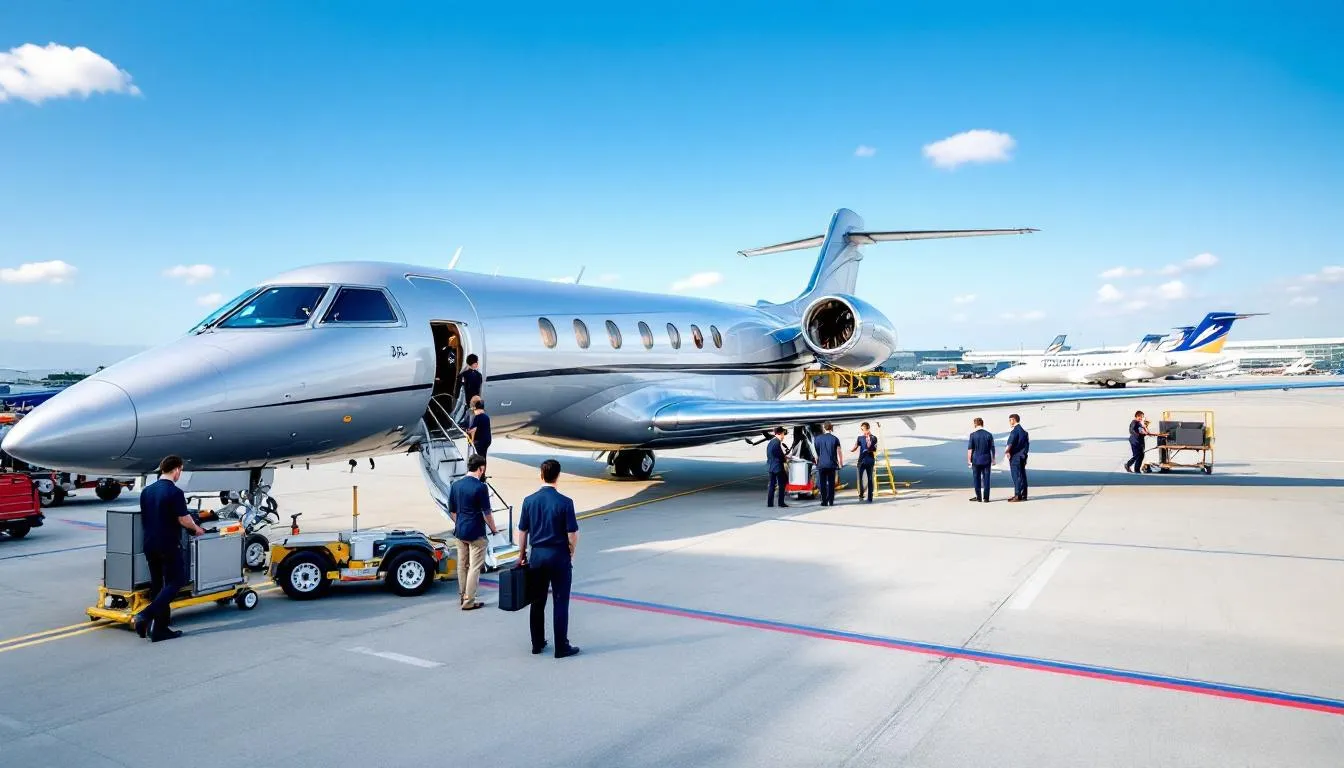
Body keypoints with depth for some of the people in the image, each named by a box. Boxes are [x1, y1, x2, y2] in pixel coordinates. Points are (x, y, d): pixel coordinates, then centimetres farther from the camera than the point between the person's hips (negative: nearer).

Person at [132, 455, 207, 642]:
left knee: (157, 585, 11)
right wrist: (196, 528, 4)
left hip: (149, 544, 7)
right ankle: (145, 615, -13)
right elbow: (184, 519, -14)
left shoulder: (146, 491, 9)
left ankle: (160, 629, 11)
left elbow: (145, 518, 17)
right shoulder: (175, 492, -14)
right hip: (168, 545, -7)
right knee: (176, 581, 2)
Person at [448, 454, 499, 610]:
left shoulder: (456, 485, 3)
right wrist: (494, 529, 3)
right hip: (476, 533, -7)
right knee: (475, 567, 0)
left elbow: (451, 511, 10)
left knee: (462, 566, 15)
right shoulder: (481, 487, -16)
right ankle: (469, 601, 1)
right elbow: (487, 513, -11)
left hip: (460, 532, 7)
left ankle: (462, 597, 24)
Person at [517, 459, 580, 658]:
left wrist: (522, 555, 15)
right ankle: (561, 647, 8)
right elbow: (572, 534, -11)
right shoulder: (565, 502, -12)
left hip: (537, 555, 4)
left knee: (537, 602, 14)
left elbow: (522, 532, 4)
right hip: (559, 556, -4)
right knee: (561, 603, 4)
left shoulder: (529, 501, -1)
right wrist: (570, 554, 6)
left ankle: (537, 643, 23)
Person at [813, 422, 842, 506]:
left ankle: (824, 501, 2)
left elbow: (815, 452, 5)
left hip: (821, 464, 0)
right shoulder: (835, 439, -2)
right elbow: (839, 453, -1)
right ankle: (831, 501, 6)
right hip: (832, 464, 0)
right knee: (831, 483, 7)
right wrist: (841, 463, 10)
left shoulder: (818, 439, 0)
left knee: (823, 484, 5)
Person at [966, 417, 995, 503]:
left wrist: (969, 460, 1)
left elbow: (970, 449, -6)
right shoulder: (989, 434, 0)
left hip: (976, 460, -2)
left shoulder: (973, 435, -7)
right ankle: (986, 497, 4)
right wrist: (993, 459, 11)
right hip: (986, 460, 2)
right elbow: (992, 448, 3)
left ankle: (978, 497, 11)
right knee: (986, 478, 5)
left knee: (977, 479, 8)